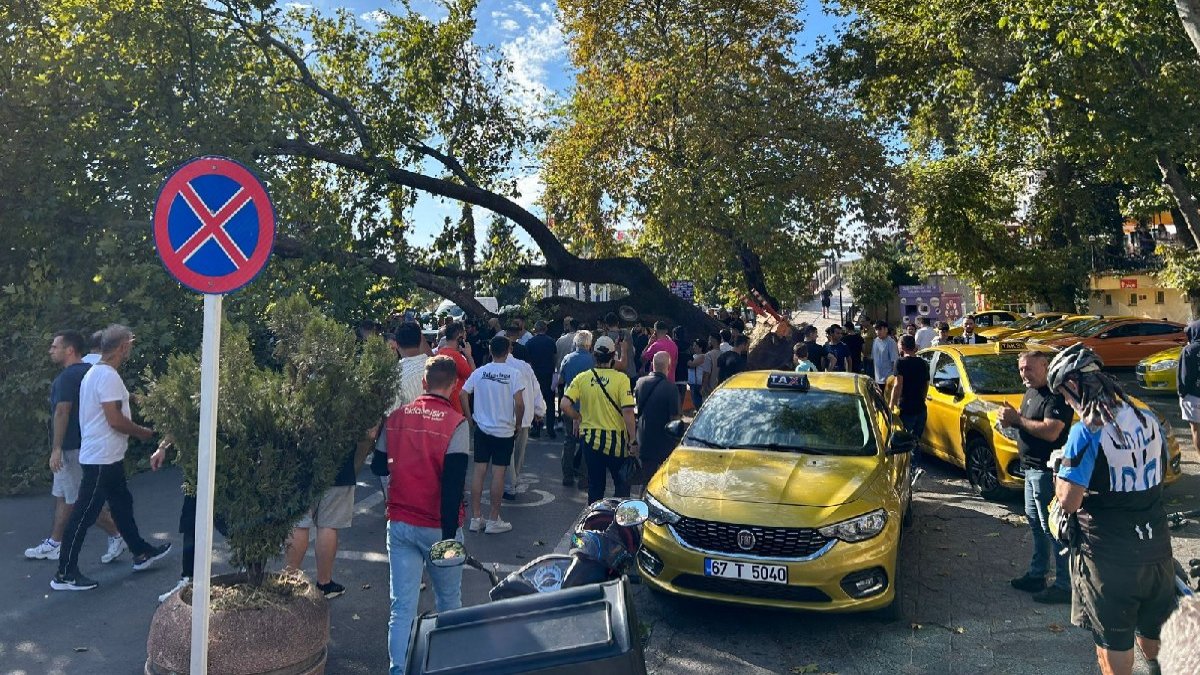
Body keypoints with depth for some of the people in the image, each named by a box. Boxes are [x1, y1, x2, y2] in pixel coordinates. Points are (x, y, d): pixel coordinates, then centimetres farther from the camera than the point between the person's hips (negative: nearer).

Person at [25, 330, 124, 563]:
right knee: (61, 496, 16)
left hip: (71, 447, -10)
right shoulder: (88, 371, 11)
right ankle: (54, 544, 24)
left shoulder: (68, 376, -18)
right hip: (82, 445, 10)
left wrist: (56, 449, -22)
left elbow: (62, 412, -22)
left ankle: (116, 536, 2)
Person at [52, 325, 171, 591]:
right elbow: (115, 420, -24)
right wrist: (142, 432, -9)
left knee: (122, 504, 18)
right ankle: (65, 574, 5)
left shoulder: (95, 372, 12)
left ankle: (142, 553, 30)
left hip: (107, 457, 11)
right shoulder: (109, 376, -20)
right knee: (84, 514, -3)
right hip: (103, 458, -11)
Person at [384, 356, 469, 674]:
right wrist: (449, 535, -15)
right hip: (438, 527, -3)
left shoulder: (396, 416, 1)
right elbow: (453, 485, -18)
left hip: (399, 524, 3)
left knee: (402, 607, 5)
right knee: (449, 601, 17)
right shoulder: (456, 424, -13)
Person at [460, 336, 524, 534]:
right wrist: (517, 425, -1)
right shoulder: (514, 374, -11)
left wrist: (469, 417, 7)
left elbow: (462, 394, -3)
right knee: (498, 473, 3)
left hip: (482, 429, 3)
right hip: (505, 431, -3)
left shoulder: (479, 372, -1)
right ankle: (493, 521, 10)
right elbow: (519, 404, -15)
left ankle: (475, 518, 15)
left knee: (479, 471, 9)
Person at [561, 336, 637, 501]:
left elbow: (565, 405, -11)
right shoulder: (621, 379, -12)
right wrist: (633, 441, -9)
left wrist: (580, 418, 6)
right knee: (622, 484, 16)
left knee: (595, 484, 15)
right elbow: (628, 411, -16)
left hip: (590, 437, 3)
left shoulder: (582, 378, -4)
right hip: (616, 439, -2)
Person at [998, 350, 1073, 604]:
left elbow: (1050, 431, -29)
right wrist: (1011, 419, 0)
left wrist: (1017, 419, -21)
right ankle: (1037, 574, 31)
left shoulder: (1056, 396, -19)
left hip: (1047, 470, -10)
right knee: (1035, 522, 18)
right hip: (1032, 468, 10)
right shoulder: (1031, 392, 12)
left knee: (1052, 527, -6)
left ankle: (1064, 585, 2)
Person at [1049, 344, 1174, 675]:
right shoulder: (1148, 420, 0)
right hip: (1155, 546, 6)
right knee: (1154, 629, 24)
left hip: (1109, 553, -6)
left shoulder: (1086, 431, -21)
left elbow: (1069, 501, -22)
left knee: (1113, 638, 8)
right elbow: (1161, 471, 17)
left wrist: (1061, 473, -3)